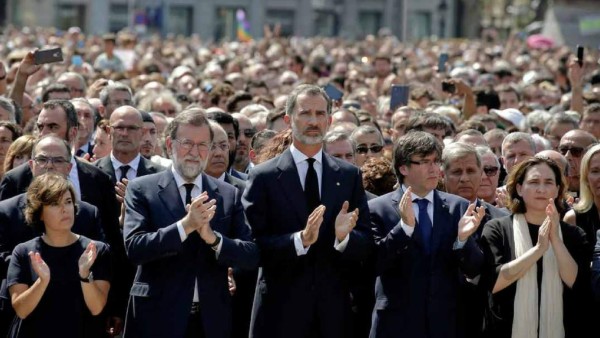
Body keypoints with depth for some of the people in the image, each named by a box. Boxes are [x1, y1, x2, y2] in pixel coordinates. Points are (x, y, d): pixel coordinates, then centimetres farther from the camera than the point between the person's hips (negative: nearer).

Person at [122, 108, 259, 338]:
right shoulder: (142, 189, 0)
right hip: (158, 318, -2)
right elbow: (133, 248, -12)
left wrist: (213, 237, -17)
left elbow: (252, 256, 1)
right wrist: (185, 226, -22)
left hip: (212, 319, 2)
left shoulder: (229, 195, 6)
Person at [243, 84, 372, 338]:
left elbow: (365, 245, 3)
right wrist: (300, 240, -23)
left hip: (333, 308, 3)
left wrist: (344, 237, -17)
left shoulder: (350, 175, 7)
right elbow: (254, 246, -10)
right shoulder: (263, 177, -2)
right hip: (281, 308, -3)